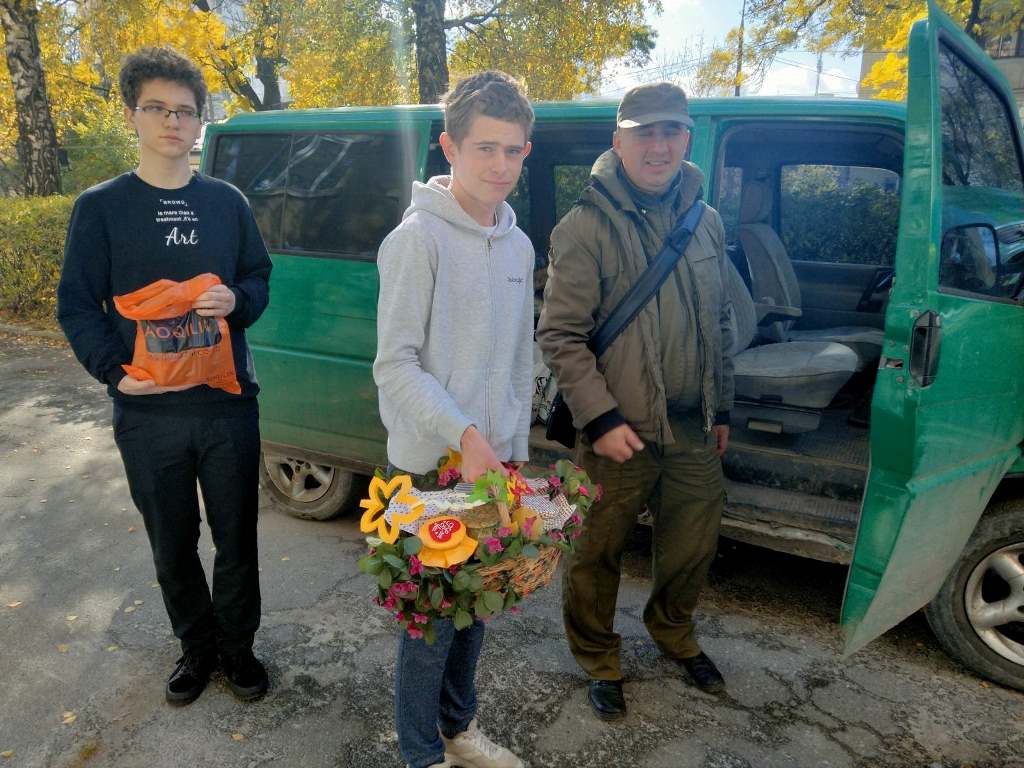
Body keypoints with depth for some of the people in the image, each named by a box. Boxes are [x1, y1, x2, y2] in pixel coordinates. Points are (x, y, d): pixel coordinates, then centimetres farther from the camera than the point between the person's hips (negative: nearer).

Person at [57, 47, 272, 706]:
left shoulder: (227, 202, 5)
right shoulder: (100, 207, 0)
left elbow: (260, 278, 11)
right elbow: (77, 306, 0)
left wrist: (236, 301, -12)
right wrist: (115, 372, -15)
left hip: (229, 405, 1)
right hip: (148, 413, -1)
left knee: (237, 539, 10)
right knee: (173, 546, 13)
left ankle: (238, 646, 31)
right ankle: (198, 647, 35)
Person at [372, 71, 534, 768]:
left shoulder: (519, 245, 8)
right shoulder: (419, 239, -14)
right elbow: (395, 366, -17)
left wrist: (516, 448, 13)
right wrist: (465, 435, -25)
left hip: (493, 462, 7)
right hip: (431, 466, -7)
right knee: (433, 614, 6)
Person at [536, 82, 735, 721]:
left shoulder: (707, 222, 8)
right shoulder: (586, 226, -11)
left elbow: (721, 324, 16)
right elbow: (560, 336, -13)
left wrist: (722, 409, 17)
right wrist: (601, 420, -17)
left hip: (694, 430, 6)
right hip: (620, 433, -5)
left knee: (694, 547, 19)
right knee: (598, 555, 8)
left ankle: (674, 631, 48)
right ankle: (600, 661, 34)